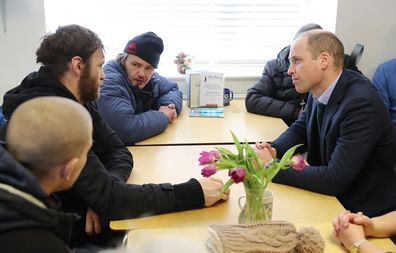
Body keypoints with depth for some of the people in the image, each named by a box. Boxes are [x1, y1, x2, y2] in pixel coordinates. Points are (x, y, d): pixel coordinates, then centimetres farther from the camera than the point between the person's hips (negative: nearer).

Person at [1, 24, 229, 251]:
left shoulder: (78, 102, 2)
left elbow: (118, 152, 2)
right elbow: (108, 198, -30)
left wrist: (104, 196, -19)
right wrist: (194, 193, -28)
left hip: (83, 215, 7)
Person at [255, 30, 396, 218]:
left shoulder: (361, 104, -27)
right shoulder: (319, 89, -3)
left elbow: (334, 179, -30)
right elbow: (300, 129, 13)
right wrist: (274, 150, -8)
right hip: (331, 195, 7)